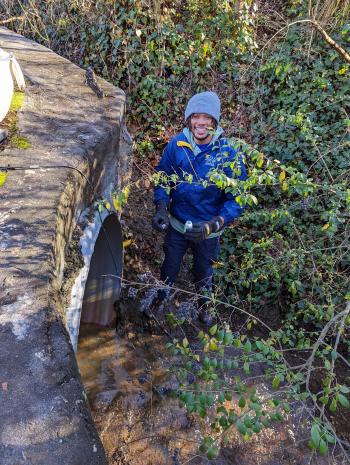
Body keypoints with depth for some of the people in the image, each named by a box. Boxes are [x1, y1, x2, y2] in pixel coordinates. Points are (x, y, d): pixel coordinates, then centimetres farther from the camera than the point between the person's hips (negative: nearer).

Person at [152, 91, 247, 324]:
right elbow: (163, 176, -3)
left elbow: (238, 197, -20)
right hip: (177, 223, 2)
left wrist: (215, 224, -34)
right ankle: (159, 300, 57)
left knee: (204, 272, 25)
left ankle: (204, 306, 57)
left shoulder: (229, 153, -23)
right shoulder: (177, 144, -16)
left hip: (208, 229, -1)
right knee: (169, 267, 25)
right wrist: (161, 207, -19)